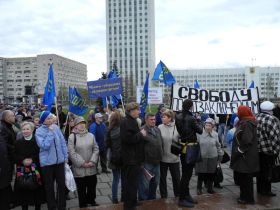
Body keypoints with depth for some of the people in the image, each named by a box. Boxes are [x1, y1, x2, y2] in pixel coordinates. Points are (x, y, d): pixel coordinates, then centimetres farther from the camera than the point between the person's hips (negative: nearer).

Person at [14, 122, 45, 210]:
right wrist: (23, 160, -13)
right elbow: (15, 156, 5)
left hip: (36, 170, -1)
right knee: (24, 191, 1)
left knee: (37, 191, 3)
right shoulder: (18, 142, 8)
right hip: (22, 171, 2)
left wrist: (32, 160, -16)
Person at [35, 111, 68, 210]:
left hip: (59, 160, 3)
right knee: (49, 186, 10)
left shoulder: (56, 127, 1)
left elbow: (63, 143, 6)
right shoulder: (39, 131, -9)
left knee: (62, 183, 11)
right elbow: (44, 146, -21)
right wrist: (50, 132, -20)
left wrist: (66, 156, 5)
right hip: (47, 162, -3)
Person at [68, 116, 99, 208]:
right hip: (79, 168, -3)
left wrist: (92, 161, -8)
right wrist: (82, 163, -13)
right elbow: (72, 152, -11)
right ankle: (83, 203, 27)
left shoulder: (91, 135, 6)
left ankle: (91, 200, 37)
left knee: (92, 184, 15)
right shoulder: (72, 136, -6)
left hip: (91, 167, 4)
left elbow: (96, 149, 5)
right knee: (81, 187, 8)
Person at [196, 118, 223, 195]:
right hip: (202, 157, -2)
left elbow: (218, 146, 12)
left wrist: (220, 154, 13)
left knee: (211, 174, 10)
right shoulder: (200, 134, -6)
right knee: (201, 174, 4)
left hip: (213, 158, 2)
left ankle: (210, 188, 28)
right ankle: (199, 188, 20)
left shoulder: (215, 134, 3)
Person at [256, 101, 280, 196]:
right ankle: (266, 190, 15)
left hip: (257, 149, 6)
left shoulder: (256, 118, 2)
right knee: (268, 170, 7)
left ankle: (259, 189, 27)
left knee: (260, 169, 16)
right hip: (269, 150, -5)